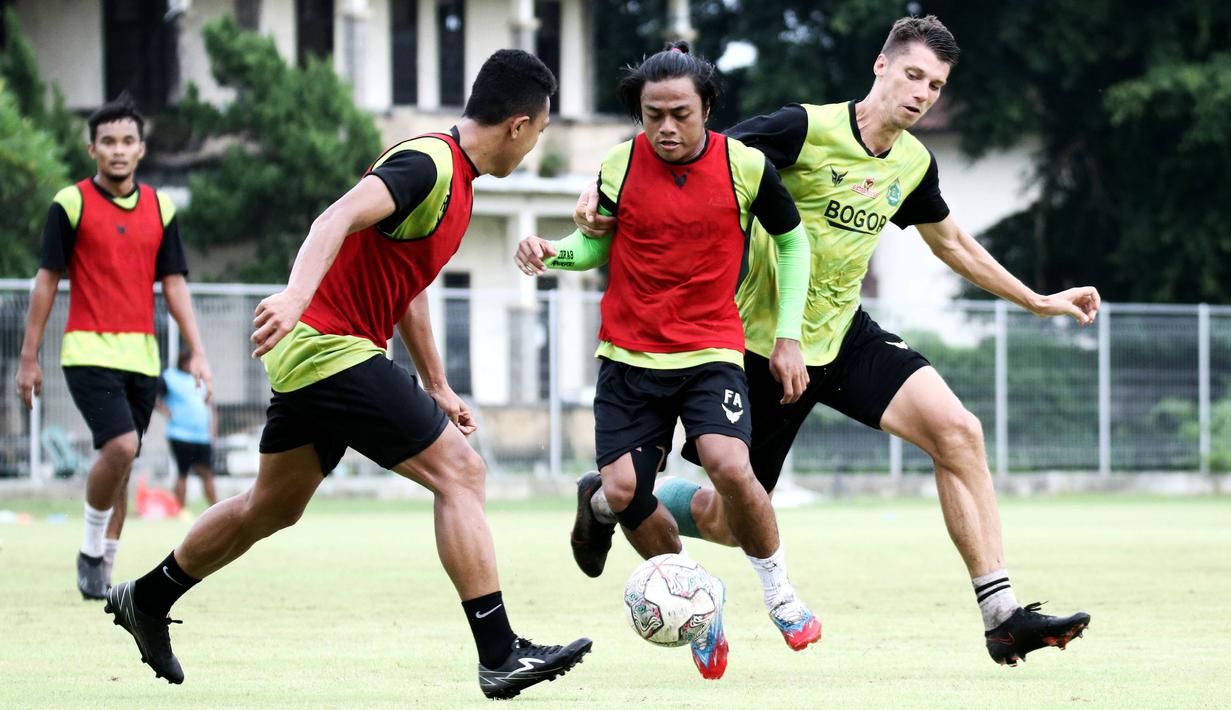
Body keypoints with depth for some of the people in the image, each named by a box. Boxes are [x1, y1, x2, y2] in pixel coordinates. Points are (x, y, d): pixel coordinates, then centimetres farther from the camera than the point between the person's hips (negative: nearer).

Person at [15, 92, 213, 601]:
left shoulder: (160, 209, 9)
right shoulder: (70, 204, -2)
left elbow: (174, 284, 11)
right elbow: (47, 280, 0)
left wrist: (197, 352, 3)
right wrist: (29, 357, -1)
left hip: (142, 356, 4)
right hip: (89, 350, -4)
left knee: (120, 464, 5)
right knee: (119, 446, -22)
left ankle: (102, 574, 14)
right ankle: (91, 553, -4)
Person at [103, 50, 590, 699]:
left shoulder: (455, 178, 14)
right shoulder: (427, 164, -17)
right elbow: (340, 218, -33)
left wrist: (437, 386, 25)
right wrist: (299, 293, -48)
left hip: (308, 354, 10)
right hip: (333, 349, -10)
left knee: (272, 507, 23)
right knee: (459, 471, -13)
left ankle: (146, 600, 38)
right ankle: (500, 656, -15)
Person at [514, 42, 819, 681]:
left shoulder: (745, 167, -6)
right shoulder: (619, 166, -4)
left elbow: (791, 240, 8)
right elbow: (596, 245, 11)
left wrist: (788, 336, 4)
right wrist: (555, 253, -11)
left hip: (711, 350, -2)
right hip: (629, 355, 2)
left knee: (730, 467, -25)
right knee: (622, 491, -10)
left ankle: (777, 587, 1)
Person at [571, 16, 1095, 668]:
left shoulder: (914, 164, 3)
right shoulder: (807, 129, -18)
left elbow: (951, 242, 23)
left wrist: (1038, 301, 25)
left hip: (844, 336, 5)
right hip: (762, 344, -5)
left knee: (957, 431, -17)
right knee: (725, 522, 1)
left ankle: (1002, 616, -16)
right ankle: (609, 498, 33)